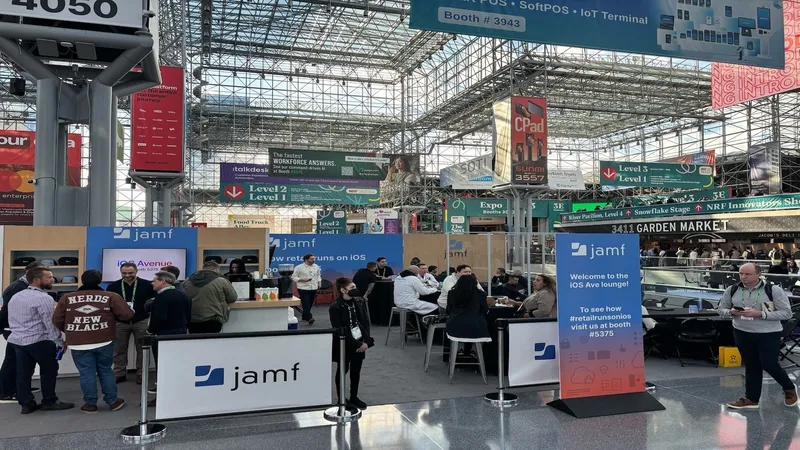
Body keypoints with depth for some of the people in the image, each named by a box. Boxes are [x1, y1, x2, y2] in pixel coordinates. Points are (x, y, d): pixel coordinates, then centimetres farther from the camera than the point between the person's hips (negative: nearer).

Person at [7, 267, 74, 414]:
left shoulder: (15, 296, 12)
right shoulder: (43, 298, -16)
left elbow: (11, 320, 18)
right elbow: (51, 323, -17)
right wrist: (59, 342, -11)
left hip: (16, 339, 8)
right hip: (39, 341, -8)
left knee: (23, 373, 10)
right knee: (49, 370, 5)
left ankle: (26, 403, 15)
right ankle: (49, 402, 12)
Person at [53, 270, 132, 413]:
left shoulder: (67, 298, 3)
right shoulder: (111, 297, -3)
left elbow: (57, 320, 8)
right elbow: (127, 315, -7)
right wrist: (111, 316, 15)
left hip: (78, 344, 0)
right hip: (104, 342, 0)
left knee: (86, 374, 8)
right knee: (106, 371, 14)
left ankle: (90, 404, 14)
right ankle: (113, 401, 20)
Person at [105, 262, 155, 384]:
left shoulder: (146, 285, -3)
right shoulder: (113, 286, 2)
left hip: (141, 322, -1)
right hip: (120, 322, 2)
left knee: (141, 349, 4)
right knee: (119, 350, 8)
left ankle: (141, 373, 14)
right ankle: (119, 373, 20)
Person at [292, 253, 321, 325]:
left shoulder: (316, 267, 8)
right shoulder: (299, 267, -7)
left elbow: (318, 275, 21)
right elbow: (294, 277, -6)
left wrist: (319, 282, 7)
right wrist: (302, 279, -17)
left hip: (313, 288, 5)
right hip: (303, 288, -5)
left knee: (310, 304, 11)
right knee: (306, 304, -14)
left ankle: (305, 316, 27)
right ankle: (310, 318, -19)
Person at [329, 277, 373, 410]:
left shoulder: (359, 303, 1)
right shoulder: (335, 308, -16)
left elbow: (365, 322, 1)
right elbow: (339, 330, -19)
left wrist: (366, 341, -12)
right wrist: (356, 344, -20)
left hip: (360, 344, 5)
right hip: (344, 345, -4)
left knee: (356, 371, 13)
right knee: (343, 371, 11)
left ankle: (354, 397, 28)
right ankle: (341, 399, 25)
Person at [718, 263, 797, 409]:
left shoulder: (773, 290, -11)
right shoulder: (732, 290, -1)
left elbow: (786, 313, -12)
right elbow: (721, 309, 9)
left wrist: (760, 314, -23)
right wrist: (731, 312, -15)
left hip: (769, 334, -3)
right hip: (742, 333, 3)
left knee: (769, 365, 1)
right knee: (751, 366, 11)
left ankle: (789, 388, 31)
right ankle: (751, 399, 22)